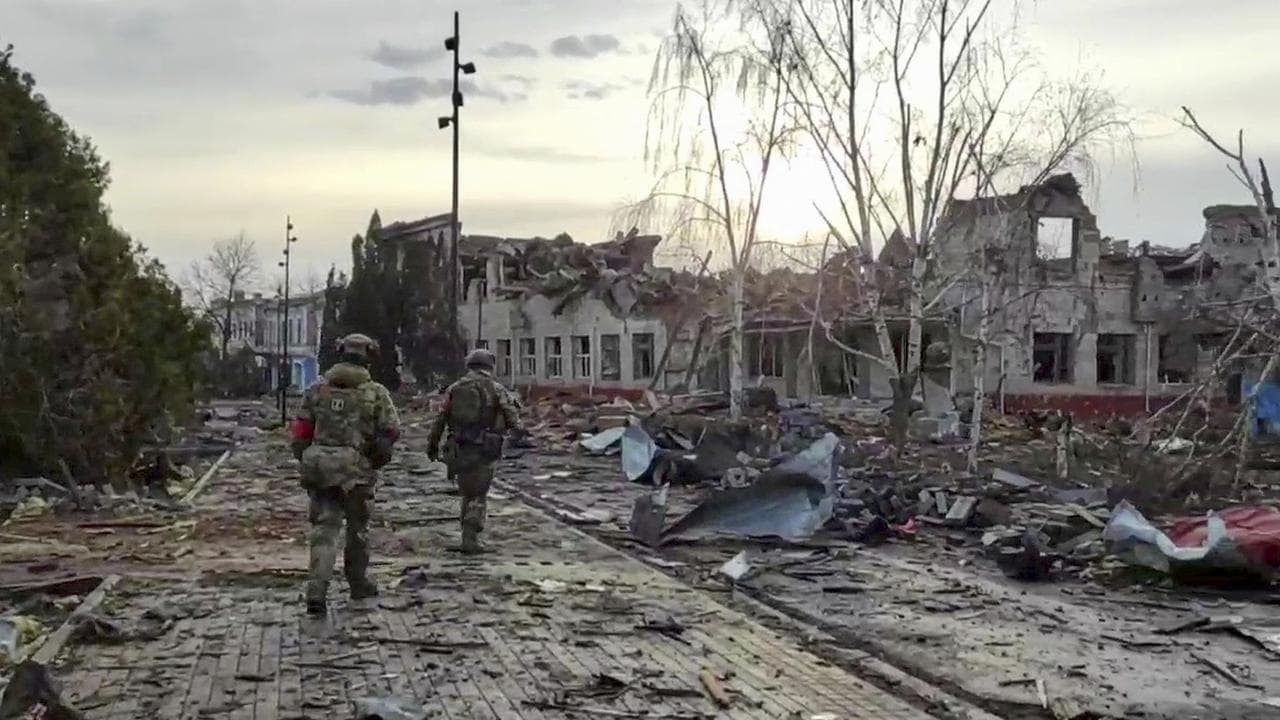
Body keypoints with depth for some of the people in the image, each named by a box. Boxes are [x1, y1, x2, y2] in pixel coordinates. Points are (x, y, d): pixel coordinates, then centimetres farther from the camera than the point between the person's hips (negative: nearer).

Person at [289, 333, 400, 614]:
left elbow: (301, 431, 4)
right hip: (355, 470, -2)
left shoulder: (317, 389, 5)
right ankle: (358, 583, 30)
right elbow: (392, 431, -4)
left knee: (324, 528, 4)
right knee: (358, 527, 16)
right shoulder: (376, 392, -4)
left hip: (319, 467, 2)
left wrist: (305, 458, 17)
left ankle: (316, 591, -10)